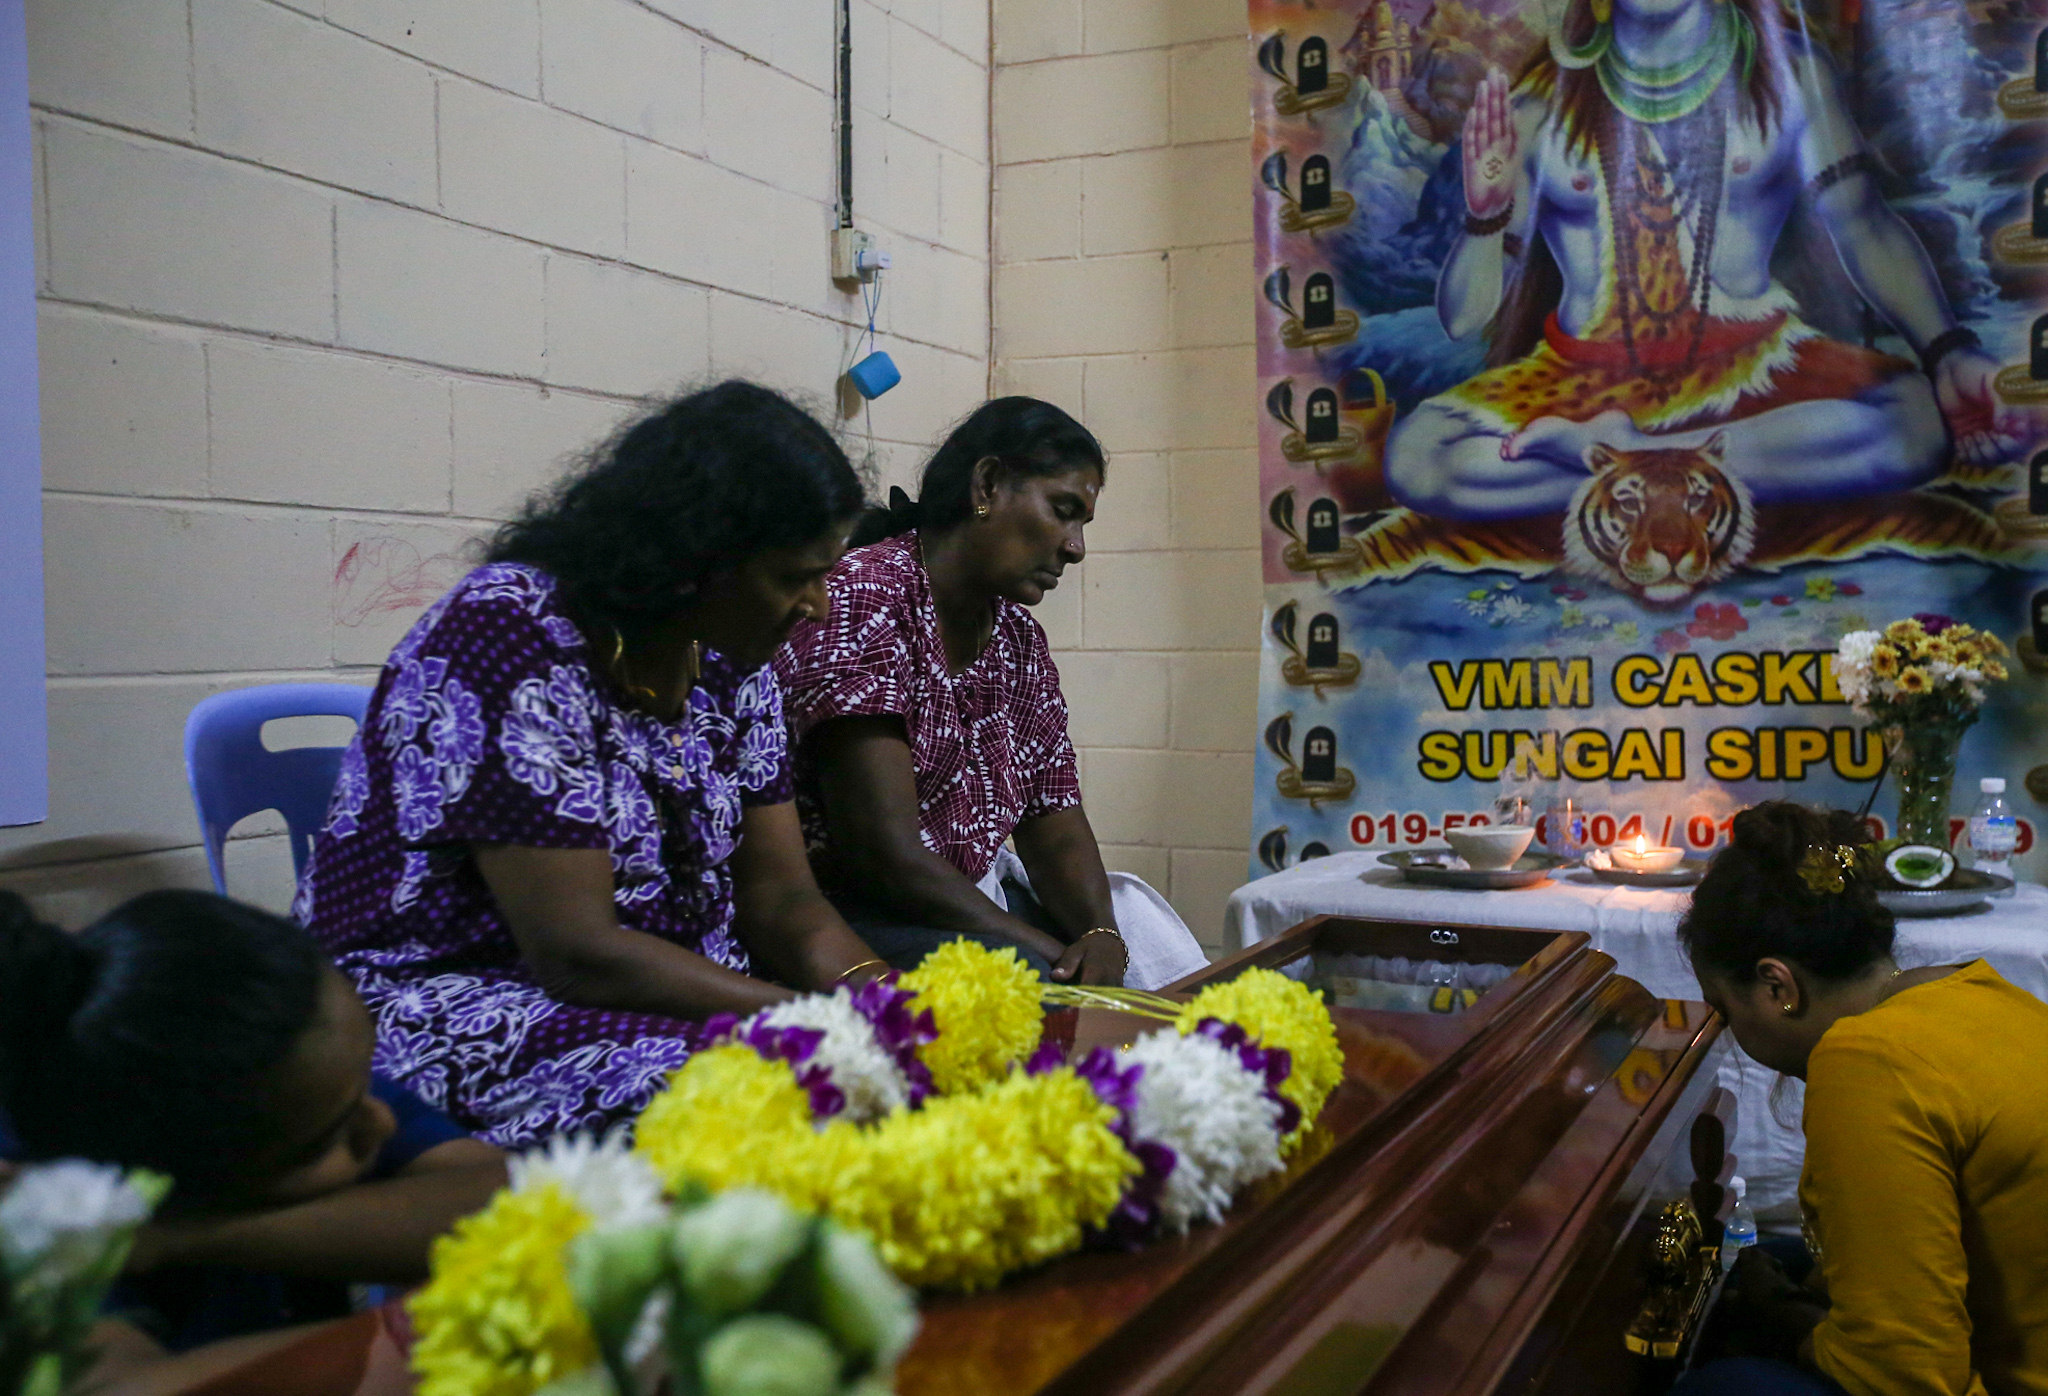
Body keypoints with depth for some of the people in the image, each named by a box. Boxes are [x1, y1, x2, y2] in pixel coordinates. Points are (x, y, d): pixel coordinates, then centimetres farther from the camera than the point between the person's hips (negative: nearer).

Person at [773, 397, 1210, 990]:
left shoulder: (1020, 638, 10)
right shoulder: (862, 598, -17)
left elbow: (1055, 827, 7)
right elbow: (885, 855, -22)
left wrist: (1100, 935, -15)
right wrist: (1059, 958, -19)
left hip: (970, 901, 8)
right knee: (1028, 979, -31)